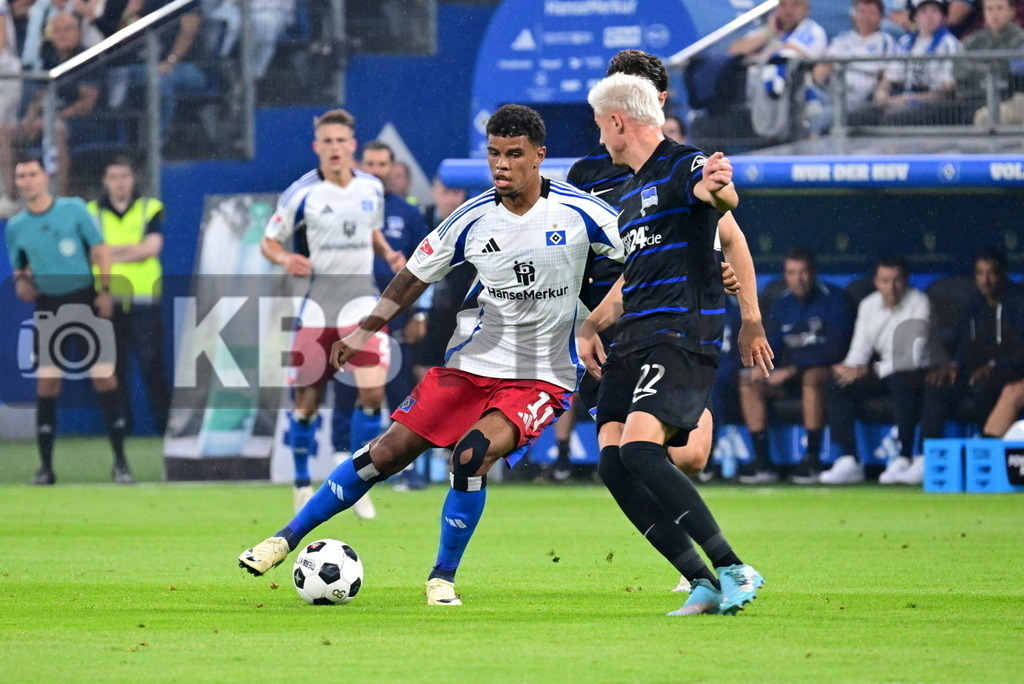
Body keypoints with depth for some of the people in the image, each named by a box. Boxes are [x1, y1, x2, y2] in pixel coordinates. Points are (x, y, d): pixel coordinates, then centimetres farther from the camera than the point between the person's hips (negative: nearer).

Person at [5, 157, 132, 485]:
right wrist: (21, 280, -7)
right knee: (46, 384, -4)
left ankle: (120, 462, 2)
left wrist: (105, 290, -10)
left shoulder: (74, 209, -3)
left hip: (86, 302, -2)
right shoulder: (16, 226, 4)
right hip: (48, 307, 2)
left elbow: (99, 251, 0)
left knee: (104, 378, -5)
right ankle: (46, 467, 2)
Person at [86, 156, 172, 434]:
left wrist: (113, 253, -7)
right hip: (109, 299, 1)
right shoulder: (93, 212, 9)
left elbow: (152, 247, -7)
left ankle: (164, 422, 1)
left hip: (144, 299, -1)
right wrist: (134, 248, -8)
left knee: (152, 364, -4)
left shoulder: (150, 209, 7)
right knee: (115, 365, 2)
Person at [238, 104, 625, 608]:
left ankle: (442, 578, -8)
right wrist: (366, 329, 7)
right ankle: (287, 539, 11)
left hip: (541, 376, -3)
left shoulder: (578, 212, -12)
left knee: (472, 453, -27)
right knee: (388, 452, -2)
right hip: (471, 362, 3)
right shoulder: (474, 218, -3)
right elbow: (418, 273, 10)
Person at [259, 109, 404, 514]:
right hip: (317, 300, -2)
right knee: (307, 400, 1)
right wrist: (285, 259, -19)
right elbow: (268, 241, 2)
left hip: (361, 295, 2)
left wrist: (388, 254, 3)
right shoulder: (301, 193, -5)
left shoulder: (372, 189, 5)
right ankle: (303, 486, 20)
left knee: (373, 390, -15)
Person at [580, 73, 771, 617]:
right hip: (631, 343, 9)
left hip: (681, 336, -9)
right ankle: (703, 585, -5)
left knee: (640, 449, -25)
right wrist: (591, 326, 24)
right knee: (612, 462, -6)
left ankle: (732, 570, -20)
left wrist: (719, 189, -52)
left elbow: (722, 200, -28)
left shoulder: (684, 165, -4)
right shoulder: (630, 192, 24)